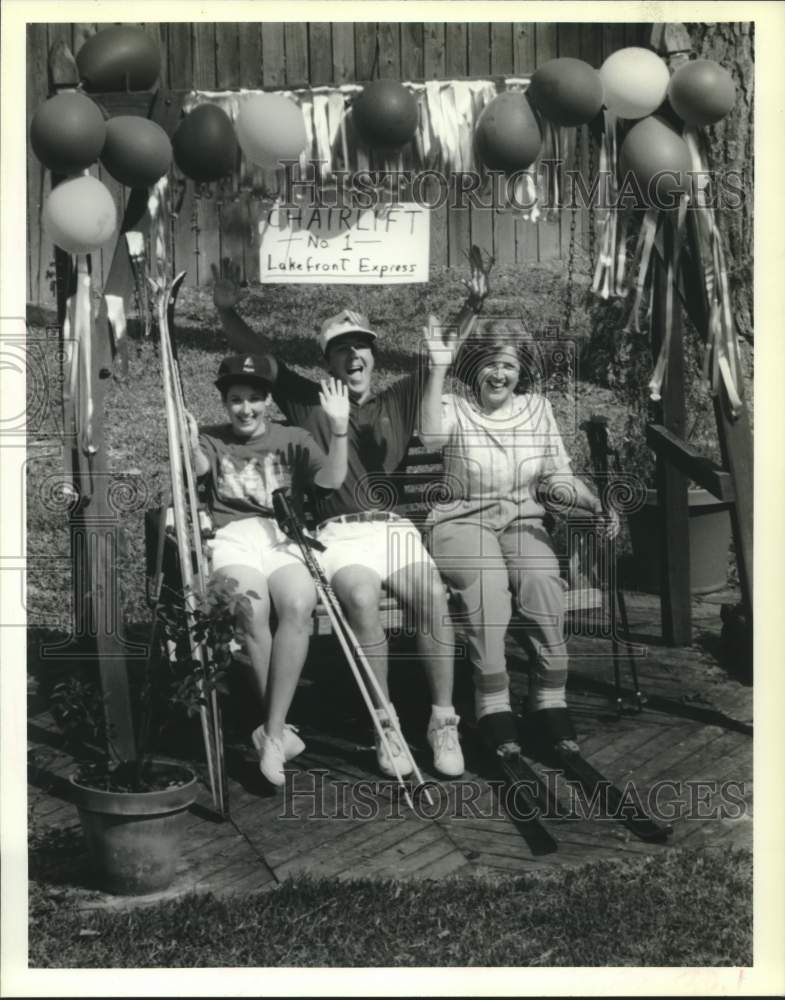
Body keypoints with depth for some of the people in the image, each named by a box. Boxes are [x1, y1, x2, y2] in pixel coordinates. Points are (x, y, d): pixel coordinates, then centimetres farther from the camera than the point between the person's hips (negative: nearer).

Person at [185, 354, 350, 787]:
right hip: (232, 537, 0)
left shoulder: (292, 439, 19)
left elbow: (331, 481, 4)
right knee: (253, 608, -34)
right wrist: (190, 445, -27)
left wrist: (338, 428, -9)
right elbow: (200, 468, -4)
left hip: (282, 536, 1)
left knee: (299, 603, -33)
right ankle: (279, 729, -22)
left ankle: (271, 734, -31)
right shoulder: (213, 440, 20)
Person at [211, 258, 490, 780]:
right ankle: (385, 726, -22)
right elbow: (261, 354, 11)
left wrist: (472, 306, 2)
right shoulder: (309, 401, 14)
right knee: (362, 599, -34)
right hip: (340, 532, -2)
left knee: (432, 595, -29)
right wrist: (227, 312, -5)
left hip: (396, 526, 2)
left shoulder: (398, 400, 19)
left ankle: (444, 721, -19)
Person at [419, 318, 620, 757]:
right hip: (462, 522, -3)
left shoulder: (537, 408, 12)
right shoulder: (455, 407, 1)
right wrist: (438, 371, -27)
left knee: (543, 578, -30)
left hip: (523, 521, 3)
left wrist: (598, 505, -8)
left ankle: (550, 701, -19)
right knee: (487, 580, -34)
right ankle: (493, 707, -27)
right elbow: (431, 434, -24)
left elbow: (559, 478, 10)